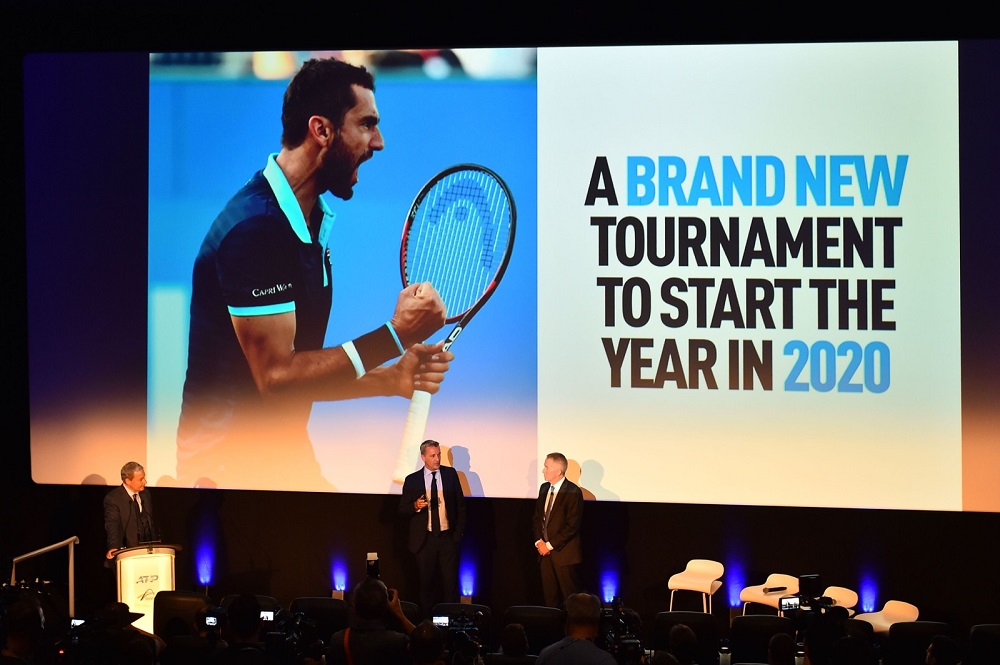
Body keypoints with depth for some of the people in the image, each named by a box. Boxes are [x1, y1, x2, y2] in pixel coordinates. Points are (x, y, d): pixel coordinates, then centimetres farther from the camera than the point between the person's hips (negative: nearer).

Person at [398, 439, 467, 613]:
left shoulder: (451, 474, 3)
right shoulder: (412, 480, 1)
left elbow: (460, 504, 8)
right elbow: (402, 511, 3)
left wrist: (459, 532, 3)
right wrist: (415, 506, -18)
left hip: (448, 538, 0)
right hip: (425, 539, 0)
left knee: (451, 582, -2)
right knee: (426, 583, 6)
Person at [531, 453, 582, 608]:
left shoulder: (573, 492, -12)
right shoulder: (544, 489, 10)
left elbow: (572, 525, -15)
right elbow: (537, 518, 16)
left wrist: (550, 545, -13)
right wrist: (539, 542, 0)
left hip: (564, 553, -7)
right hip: (545, 550, 7)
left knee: (570, 597, -4)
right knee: (550, 596, 8)